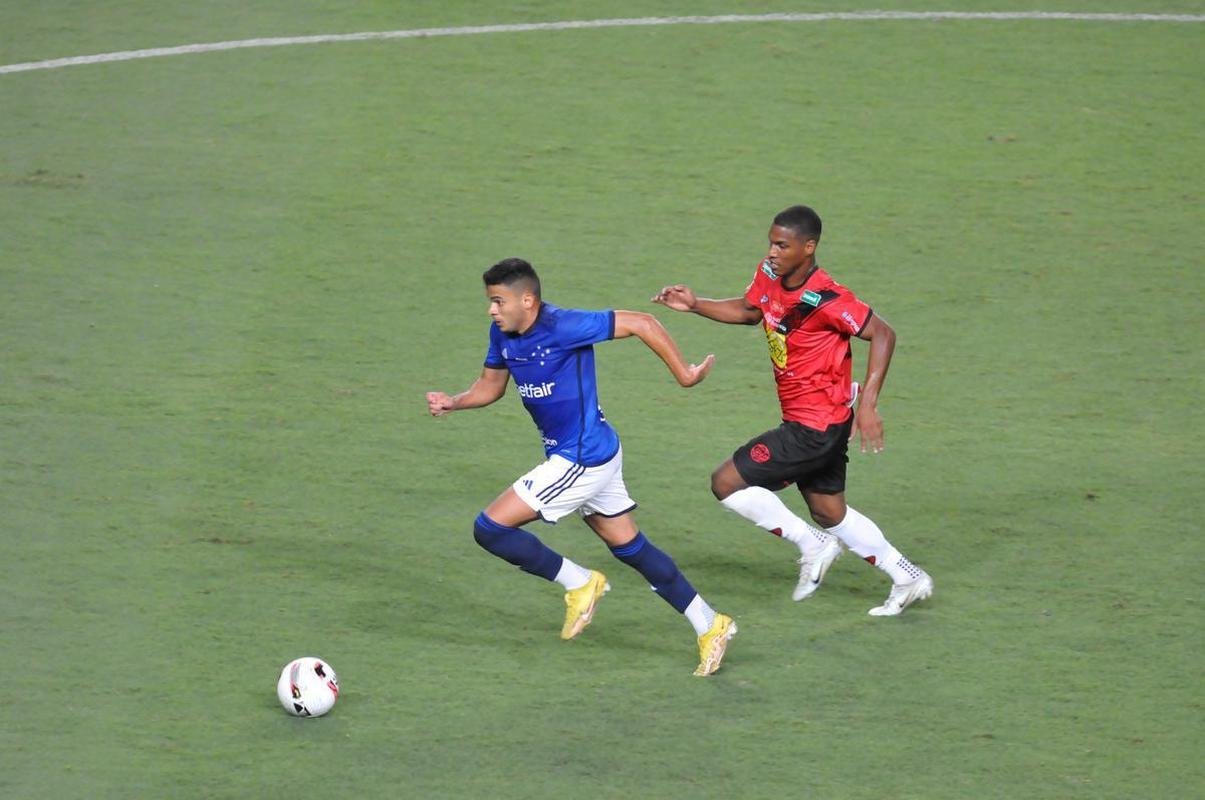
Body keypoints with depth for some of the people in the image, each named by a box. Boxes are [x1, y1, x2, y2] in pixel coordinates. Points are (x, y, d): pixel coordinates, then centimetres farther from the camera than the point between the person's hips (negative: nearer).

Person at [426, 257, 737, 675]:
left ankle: (579, 583, 5)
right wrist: (454, 402, -4)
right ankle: (710, 626, 23)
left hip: (581, 460, -9)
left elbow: (641, 323, -21)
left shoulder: (564, 327, -24)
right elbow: (491, 384, 17)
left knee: (489, 528, -9)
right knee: (631, 548, 17)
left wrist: (684, 374, -15)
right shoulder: (503, 334, 2)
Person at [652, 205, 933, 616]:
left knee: (727, 482, -7)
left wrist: (868, 403, -25)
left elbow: (883, 334, -20)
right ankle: (908, 578, 30)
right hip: (815, 422, 9)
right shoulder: (769, 275, -1)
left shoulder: (825, 299, -25)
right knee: (830, 513, 20)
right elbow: (748, 310, 19)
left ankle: (813, 545, 4)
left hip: (814, 427, -9)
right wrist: (694, 304, 5)